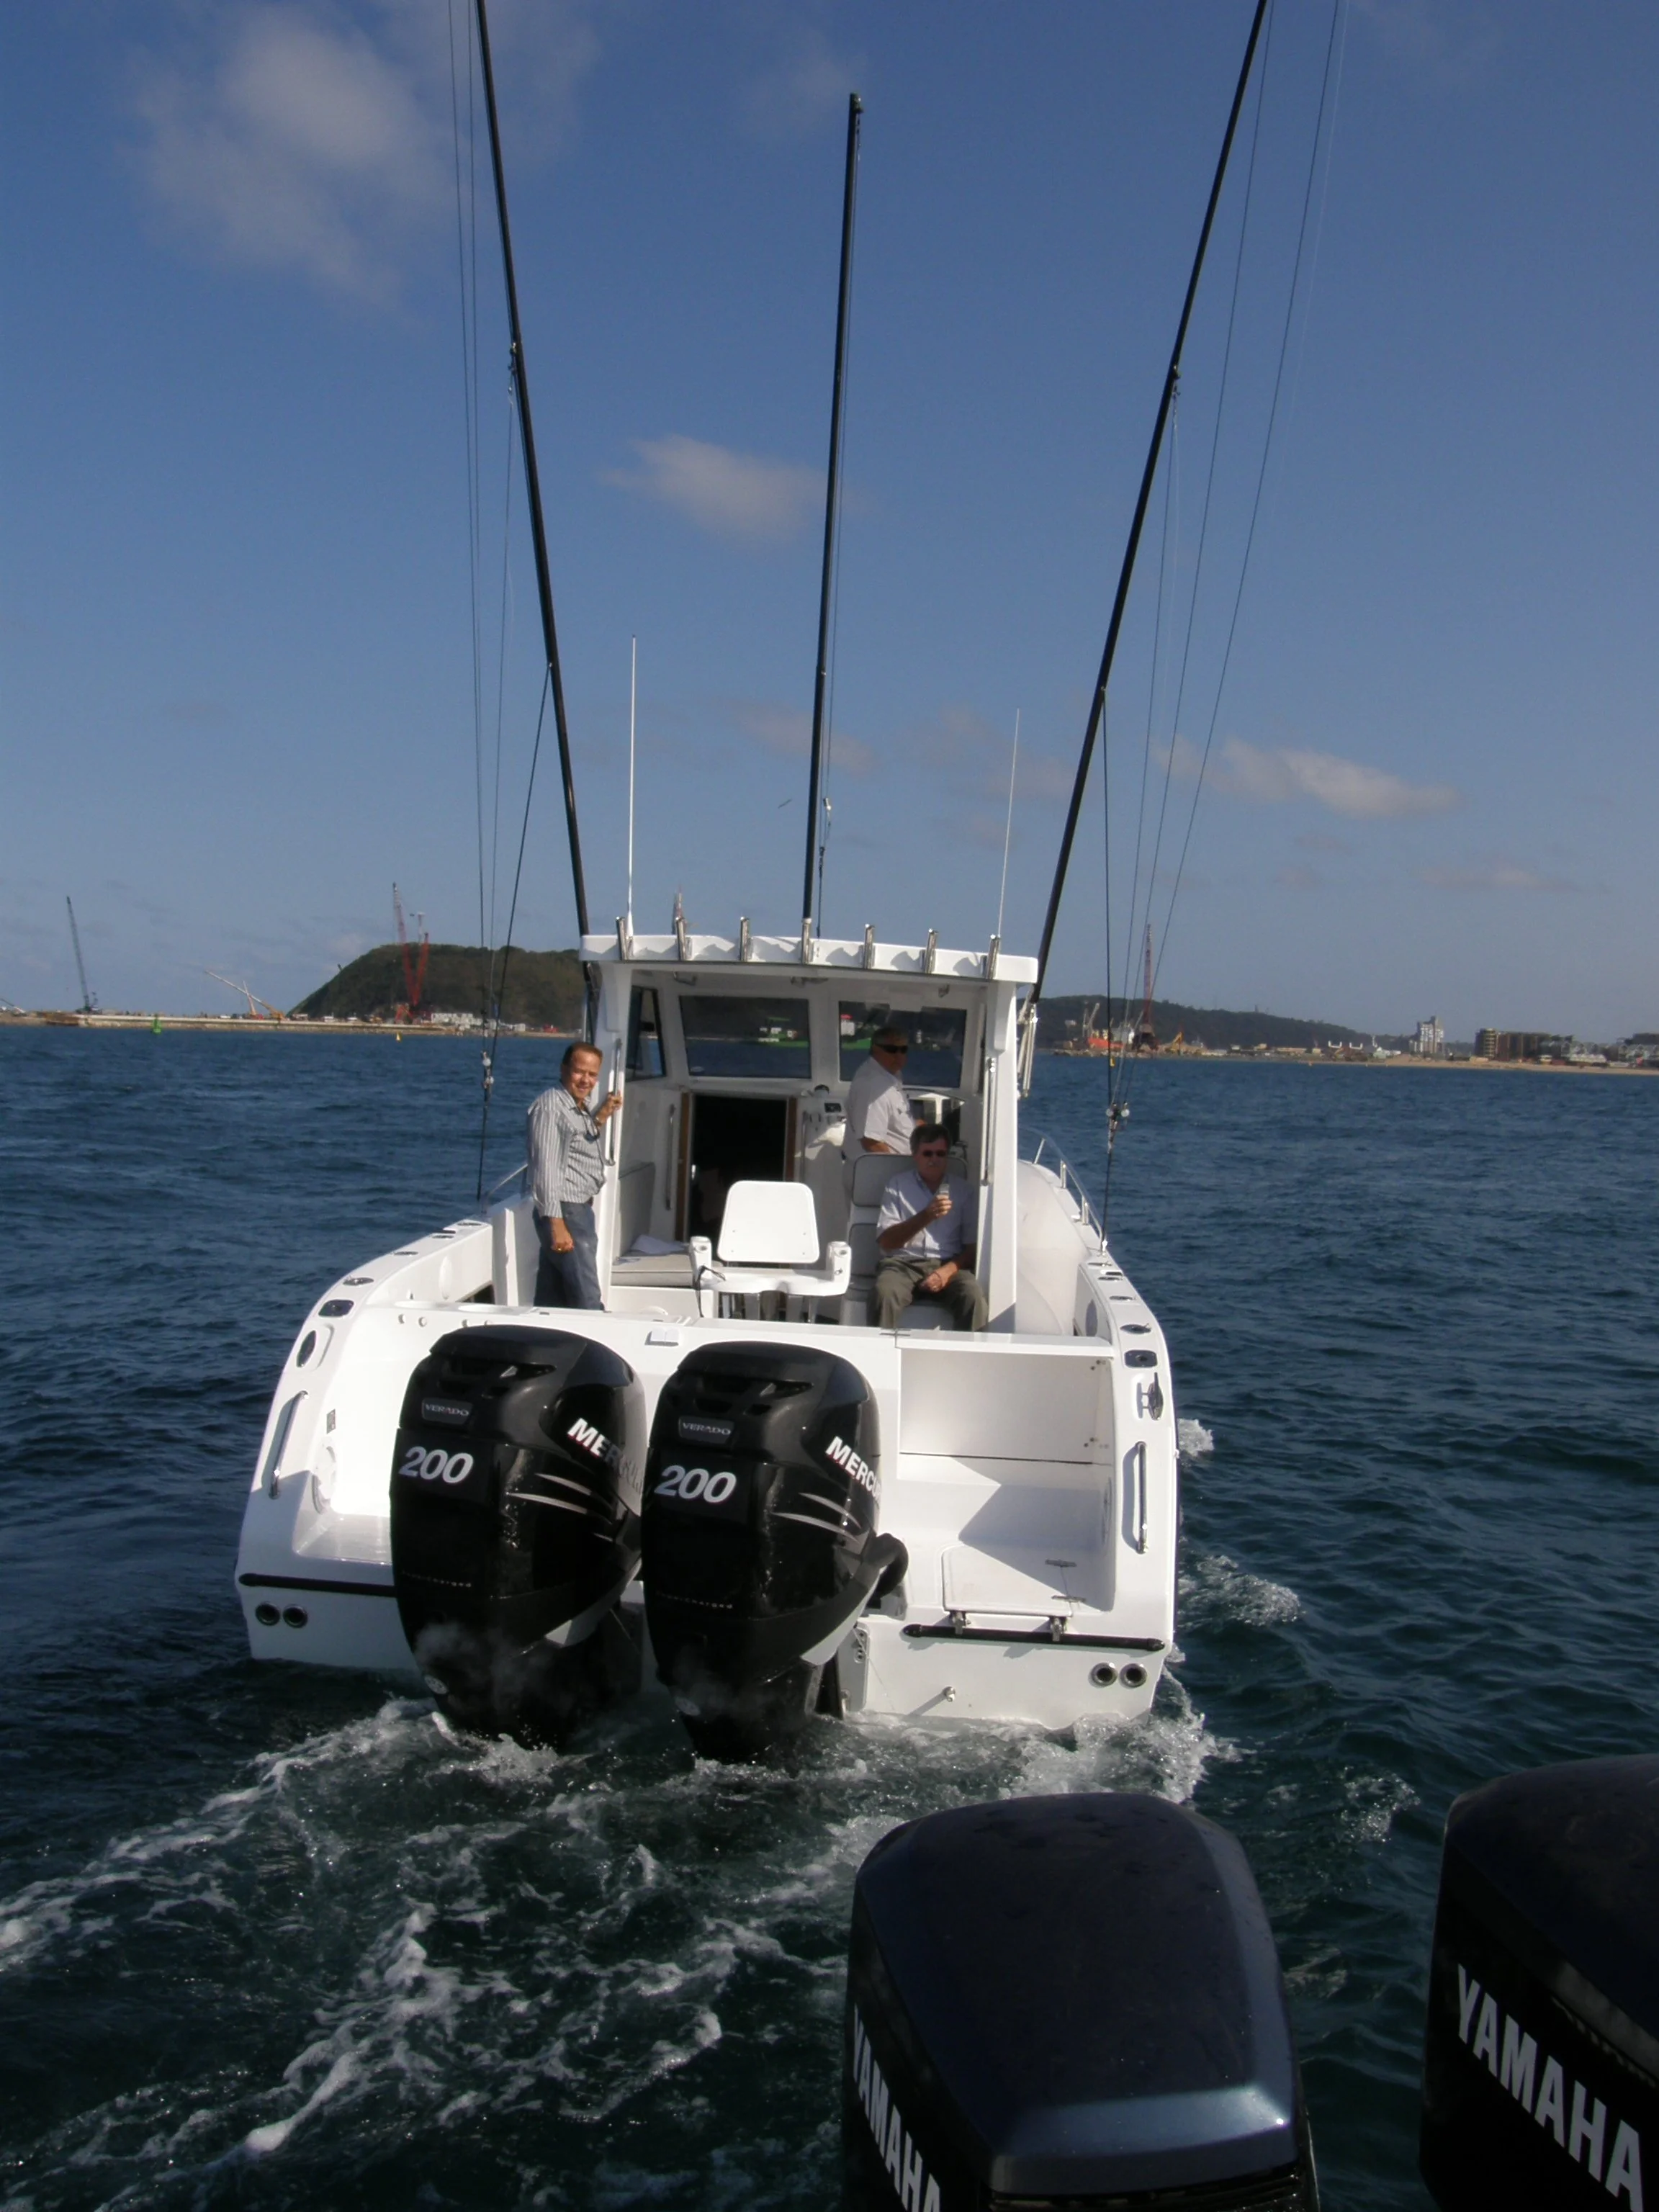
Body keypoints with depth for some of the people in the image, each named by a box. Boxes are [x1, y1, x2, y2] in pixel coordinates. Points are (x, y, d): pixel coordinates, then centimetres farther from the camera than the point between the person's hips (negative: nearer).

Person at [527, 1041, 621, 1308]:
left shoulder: (582, 1107, 16)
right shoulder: (550, 1105, -12)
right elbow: (546, 1168, -19)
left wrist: (600, 1120, 9)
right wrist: (557, 1224, -25)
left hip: (581, 1210, 9)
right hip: (564, 1212, -9)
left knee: (552, 1303, 11)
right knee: (588, 1303, -11)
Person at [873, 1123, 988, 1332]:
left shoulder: (961, 1190, 13)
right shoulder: (898, 1185, 9)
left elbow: (972, 1247, 10)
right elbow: (885, 1242, -1)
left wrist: (948, 1271, -11)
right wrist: (925, 1217, -16)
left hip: (947, 1265, 1)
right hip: (903, 1263, -1)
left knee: (974, 1297, -31)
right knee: (886, 1293, -35)